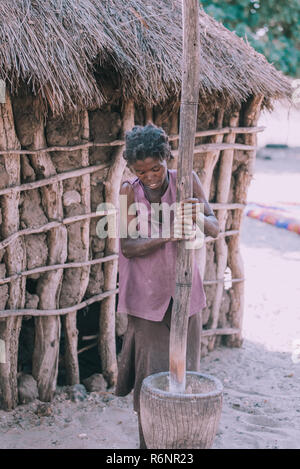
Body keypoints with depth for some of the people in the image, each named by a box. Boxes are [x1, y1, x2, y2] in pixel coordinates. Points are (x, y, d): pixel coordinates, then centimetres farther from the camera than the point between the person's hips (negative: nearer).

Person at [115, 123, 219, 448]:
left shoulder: (186, 180, -5)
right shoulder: (129, 192, -8)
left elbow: (215, 228, -11)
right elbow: (126, 246, -16)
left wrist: (199, 218, -35)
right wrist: (167, 236, -33)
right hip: (146, 296, -2)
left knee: (185, 369, 10)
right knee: (152, 375, 0)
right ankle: (150, 444, 15)